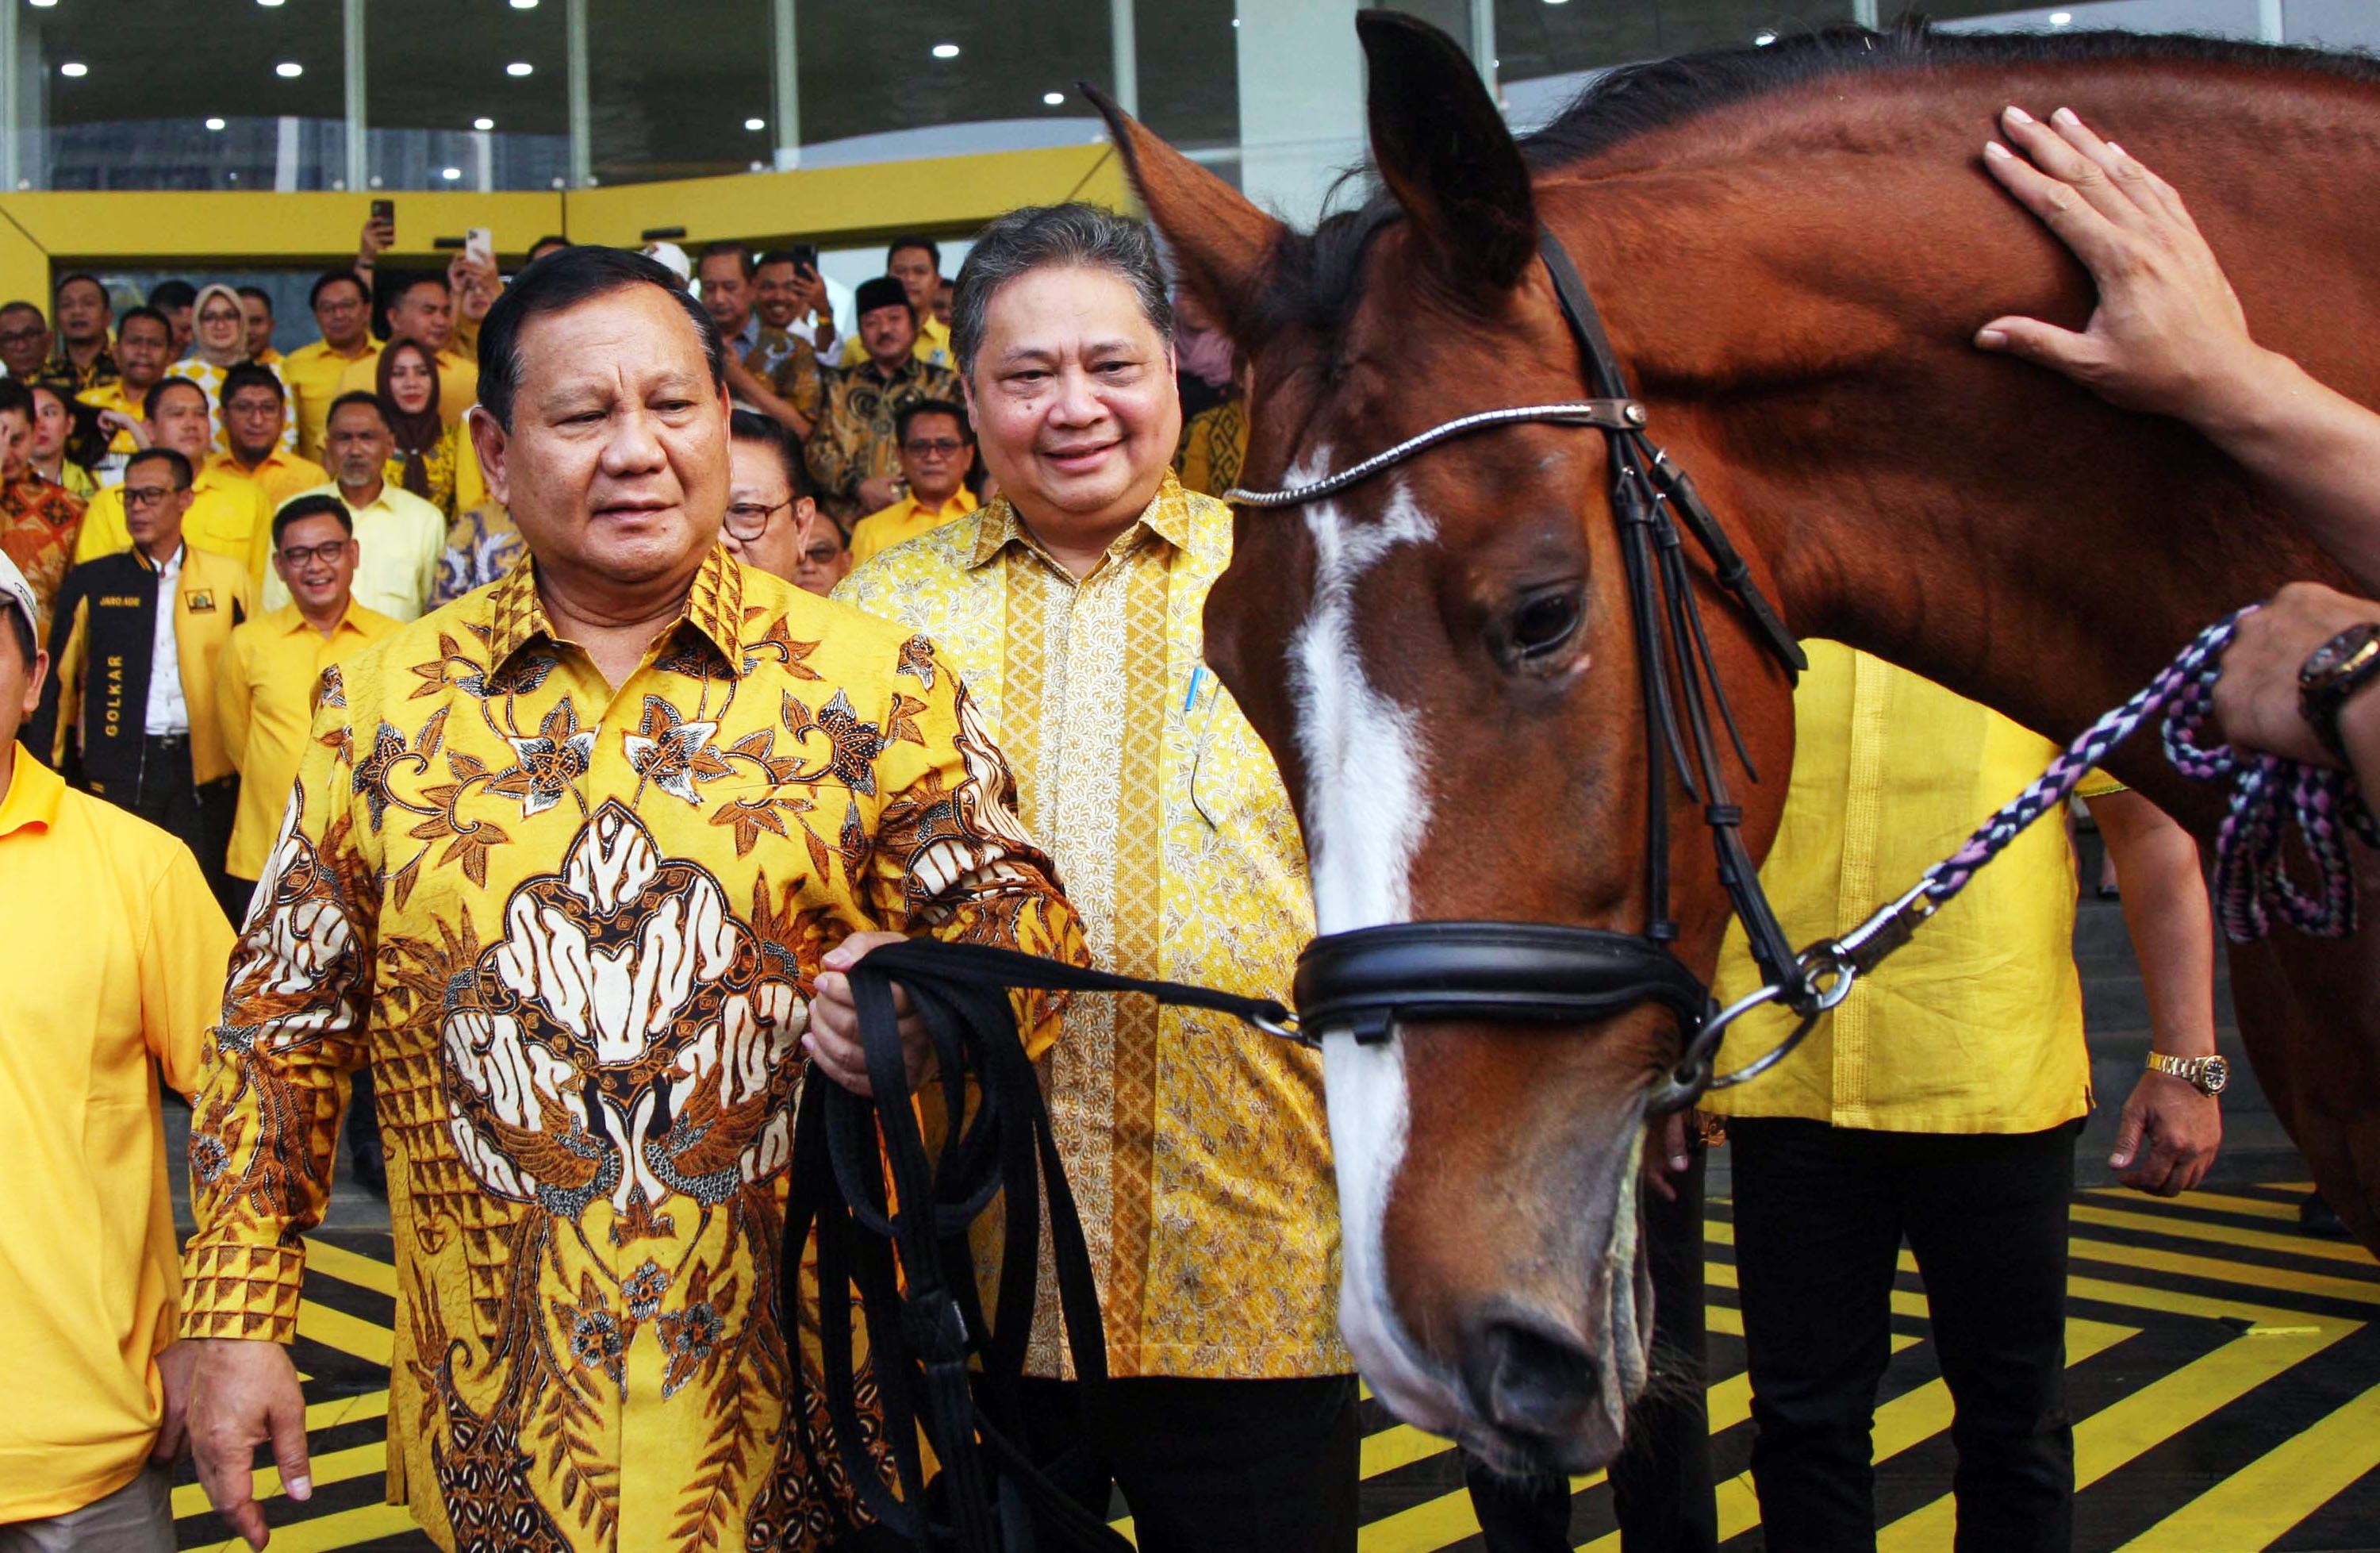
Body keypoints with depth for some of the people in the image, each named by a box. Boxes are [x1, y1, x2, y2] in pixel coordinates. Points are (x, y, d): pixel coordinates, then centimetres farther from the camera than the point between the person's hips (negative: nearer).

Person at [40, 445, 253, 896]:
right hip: (119, 769, 0)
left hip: (205, 767, 0)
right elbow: (60, 681, 10)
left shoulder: (228, 578, 7)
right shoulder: (92, 583, 8)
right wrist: (54, 774, 4)